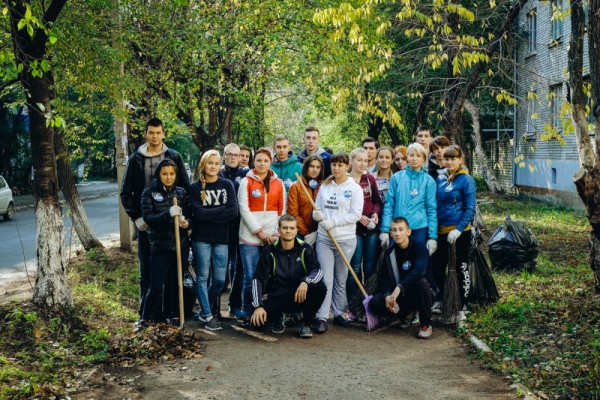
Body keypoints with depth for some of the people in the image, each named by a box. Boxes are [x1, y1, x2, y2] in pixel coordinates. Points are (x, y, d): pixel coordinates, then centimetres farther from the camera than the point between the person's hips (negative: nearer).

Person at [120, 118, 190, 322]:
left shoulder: (174, 157, 3)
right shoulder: (136, 159, 4)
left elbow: (186, 188, 5)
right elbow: (125, 192, 6)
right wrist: (136, 217, -3)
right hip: (146, 223, 0)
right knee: (147, 269, 5)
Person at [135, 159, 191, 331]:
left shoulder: (181, 192, 7)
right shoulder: (149, 193, -2)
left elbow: (189, 214, 11)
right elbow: (148, 217, -12)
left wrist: (187, 222, -12)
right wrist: (168, 214, -27)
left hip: (180, 244, 3)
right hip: (160, 245, -3)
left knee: (175, 283, 10)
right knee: (156, 286, -1)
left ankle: (175, 315, 24)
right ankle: (145, 318, 15)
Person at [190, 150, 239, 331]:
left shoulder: (227, 185, 5)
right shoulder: (195, 187, 1)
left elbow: (233, 212, -7)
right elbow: (198, 213, -12)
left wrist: (209, 214, -12)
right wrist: (221, 209, -9)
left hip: (221, 239, 2)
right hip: (201, 238, -2)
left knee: (219, 279, 3)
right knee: (202, 277, 0)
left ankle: (206, 309, 25)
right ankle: (208, 316, 9)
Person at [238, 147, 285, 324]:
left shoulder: (278, 183, 11)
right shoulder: (246, 182, 3)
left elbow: (282, 211, 10)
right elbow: (244, 209, -3)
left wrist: (277, 233, -1)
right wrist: (259, 231, -9)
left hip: (272, 237, 2)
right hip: (250, 237, -2)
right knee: (250, 277, -5)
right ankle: (248, 314, 7)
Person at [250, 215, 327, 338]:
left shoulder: (304, 249, -3)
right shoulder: (269, 252, -6)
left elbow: (318, 271, -13)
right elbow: (258, 279, -8)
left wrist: (306, 282, -36)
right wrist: (258, 306, -20)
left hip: (301, 296, 1)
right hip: (277, 297, -1)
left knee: (320, 288, -28)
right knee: (259, 318, -28)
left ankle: (305, 323, -1)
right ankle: (278, 318, 13)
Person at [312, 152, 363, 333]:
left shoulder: (355, 188, -2)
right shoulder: (324, 186, 9)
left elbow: (356, 214, -9)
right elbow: (317, 208, 13)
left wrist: (333, 222, -16)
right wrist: (317, 215, -11)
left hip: (345, 240, -2)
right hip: (324, 239, 2)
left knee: (341, 280, 10)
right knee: (325, 279, -4)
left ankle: (338, 313, 23)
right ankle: (322, 318, -5)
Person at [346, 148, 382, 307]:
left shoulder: (370, 179, 7)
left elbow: (377, 201, 12)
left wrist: (375, 213, -8)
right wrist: (357, 217, -17)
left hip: (372, 229, 4)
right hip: (353, 230, -4)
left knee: (370, 268, 9)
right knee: (354, 268, 1)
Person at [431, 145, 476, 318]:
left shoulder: (466, 180, -9)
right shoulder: (440, 179, 8)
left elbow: (470, 209, -12)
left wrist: (458, 229, -19)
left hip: (459, 231, -6)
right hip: (441, 230, 6)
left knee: (461, 268, 4)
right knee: (438, 266, 12)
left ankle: (462, 307, 13)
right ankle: (439, 301, 27)